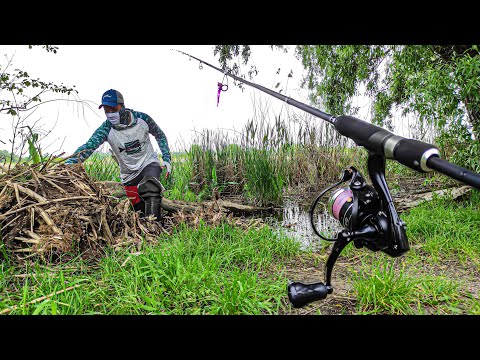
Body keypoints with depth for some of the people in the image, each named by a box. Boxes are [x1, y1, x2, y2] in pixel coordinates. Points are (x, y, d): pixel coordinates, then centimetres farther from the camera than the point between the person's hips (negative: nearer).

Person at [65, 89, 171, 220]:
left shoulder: (142, 118, -15)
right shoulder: (106, 128, -16)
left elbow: (160, 135, 2)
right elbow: (88, 147, -28)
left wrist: (166, 159, -5)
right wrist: (68, 164, -45)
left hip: (149, 164, -2)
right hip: (129, 174, 2)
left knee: (151, 191, -34)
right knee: (141, 211, 5)